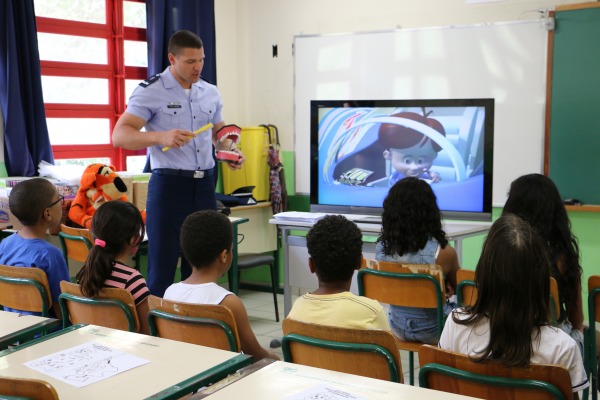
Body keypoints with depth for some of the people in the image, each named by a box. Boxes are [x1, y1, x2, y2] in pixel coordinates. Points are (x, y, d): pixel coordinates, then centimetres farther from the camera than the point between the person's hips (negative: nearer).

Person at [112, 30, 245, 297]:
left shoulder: (210, 93, 12)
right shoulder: (150, 91, -6)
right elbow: (119, 135, -13)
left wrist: (230, 151, 2)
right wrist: (161, 137, -29)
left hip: (204, 184, 6)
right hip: (169, 185, -5)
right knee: (162, 268, -2)